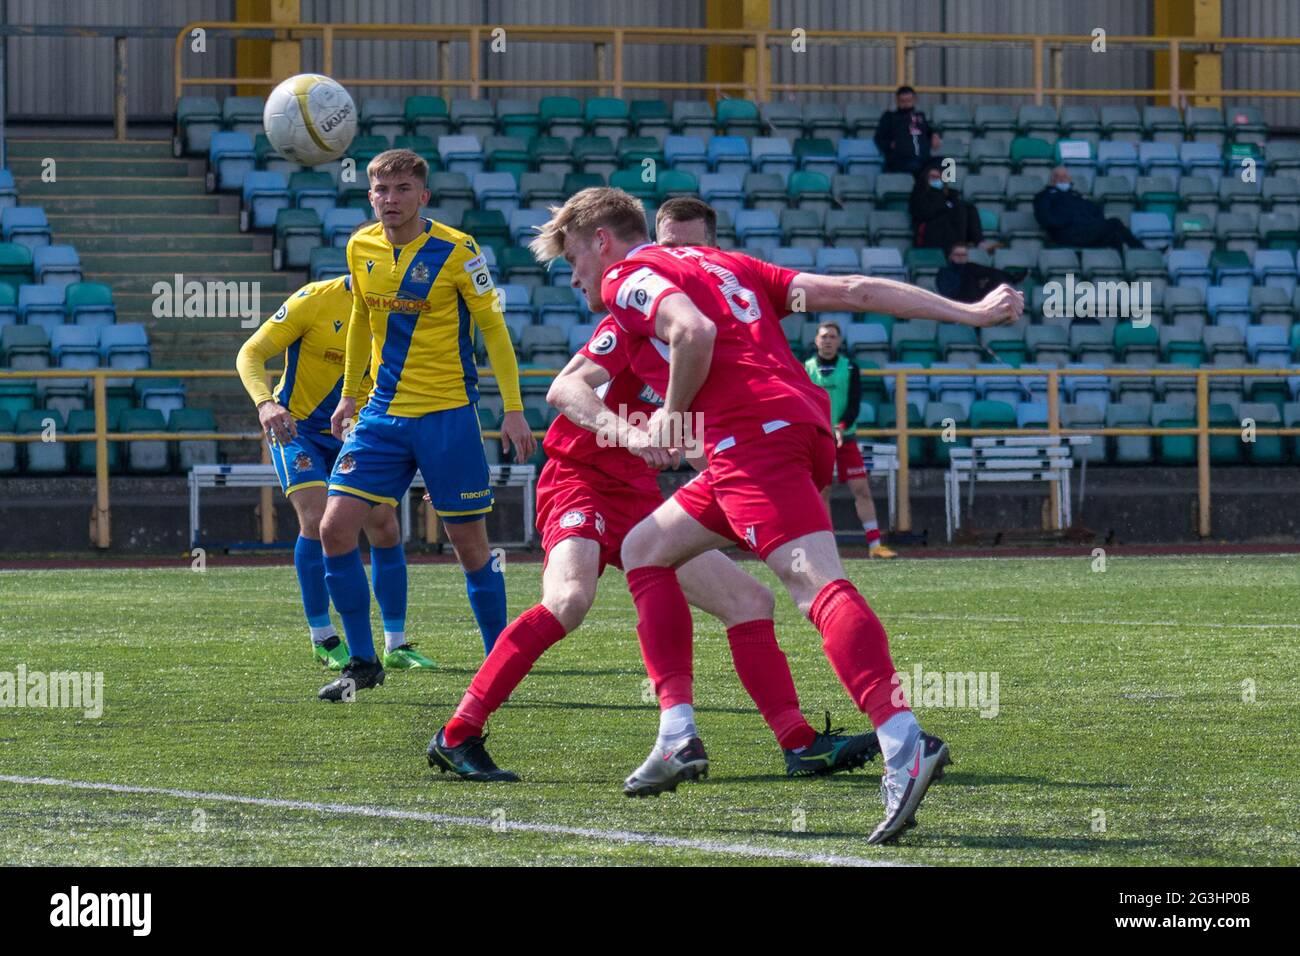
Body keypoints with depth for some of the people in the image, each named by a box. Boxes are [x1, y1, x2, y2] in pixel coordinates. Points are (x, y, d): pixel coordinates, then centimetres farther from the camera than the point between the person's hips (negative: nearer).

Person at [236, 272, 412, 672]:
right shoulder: (315, 300, -17)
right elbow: (250, 354, -15)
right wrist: (265, 403, -34)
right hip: (299, 428, -5)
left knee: (385, 528, -4)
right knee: (316, 520, -21)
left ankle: (397, 646, 8)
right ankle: (322, 640, -7)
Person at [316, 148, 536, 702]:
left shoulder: (455, 251, -10)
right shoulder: (360, 250, 4)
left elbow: (493, 328, -5)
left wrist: (513, 409, -9)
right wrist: (349, 395, 25)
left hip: (447, 416, -5)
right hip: (383, 415, 5)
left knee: (469, 543, -1)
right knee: (334, 528, -6)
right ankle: (363, 663, 6)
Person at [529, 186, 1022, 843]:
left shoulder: (629, 277, 6)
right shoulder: (723, 264, 30)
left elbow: (695, 331, -18)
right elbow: (853, 291, 22)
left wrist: (674, 414, -1)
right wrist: (970, 313, 18)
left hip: (753, 432, -9)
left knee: (814, 582, -24)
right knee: (644, 549, 22)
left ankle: (904, 743, -44)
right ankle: (678, 737, 16)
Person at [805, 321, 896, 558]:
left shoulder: (850, 367, 4)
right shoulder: (806, 368, 4)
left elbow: (854, 403, -4)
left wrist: (841, 427, -21)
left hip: (845, 438, 0)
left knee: (862, 489, -5)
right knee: (822, 492, 0)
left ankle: (874, 544, -5)